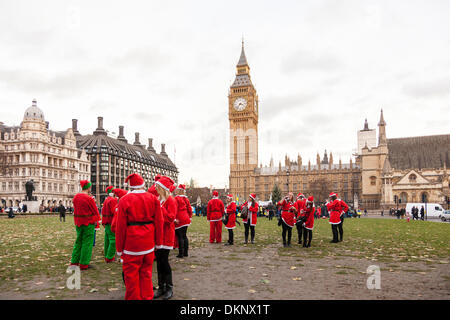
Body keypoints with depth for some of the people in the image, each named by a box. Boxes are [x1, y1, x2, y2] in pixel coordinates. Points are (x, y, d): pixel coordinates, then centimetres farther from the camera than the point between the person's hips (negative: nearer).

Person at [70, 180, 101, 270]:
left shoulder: (75, 197, 4)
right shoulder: (89, 199, -17)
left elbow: (75, 210, 11)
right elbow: (95, 211, -9)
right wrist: (96, 221, 4)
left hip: (78, 223, 7)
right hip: (88, 223, -7)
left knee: (78, 242, 17)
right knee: (87, 243, 2)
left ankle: (74, 262, 23)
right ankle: (84, 264, 8)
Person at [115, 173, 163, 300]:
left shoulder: (124, 200, -7)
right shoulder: (153, 198, 1)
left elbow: (120, 226, -8)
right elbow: (159, 222, 2)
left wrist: (119, 248, 0)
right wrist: (158, 242, 11)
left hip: (131, 243, -3)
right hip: (148, 242, 4)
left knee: (131, 274, 8)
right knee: (146, 272, 15)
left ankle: (133, 297, 17)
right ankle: (147, 297, 23)